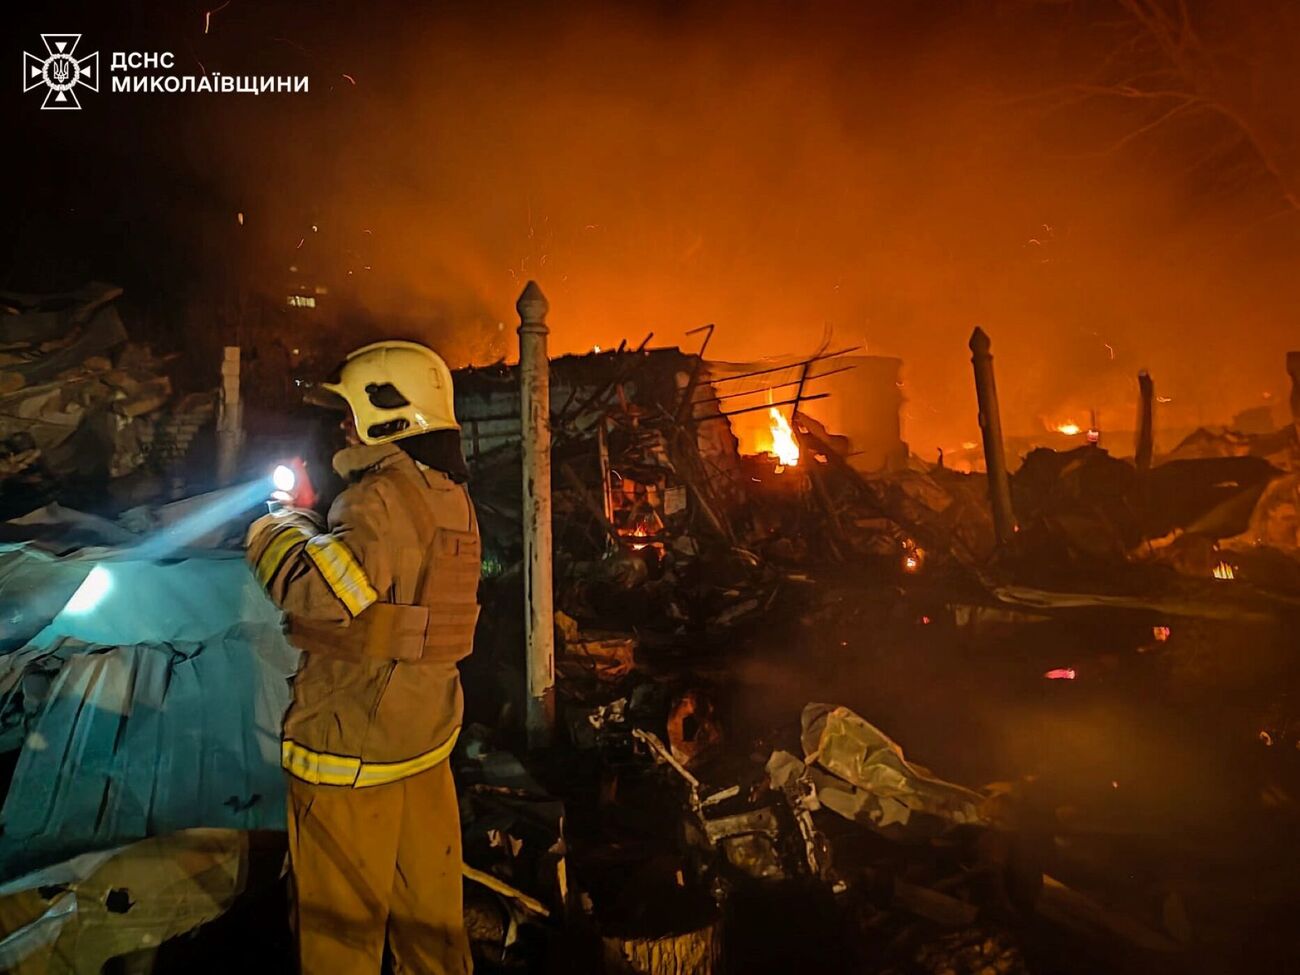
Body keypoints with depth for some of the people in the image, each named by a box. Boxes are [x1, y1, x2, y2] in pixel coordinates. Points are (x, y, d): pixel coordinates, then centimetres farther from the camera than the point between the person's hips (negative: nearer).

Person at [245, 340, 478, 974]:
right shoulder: (449, 494, 7)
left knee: (341, 916, 11)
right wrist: (309, 528, 13)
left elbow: (325, 592, -31)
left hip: (354, 741, -8)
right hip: (426, 731, 9)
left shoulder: (383, 495, -20)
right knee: (427, 896, 22)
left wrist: (279, 534, -12)